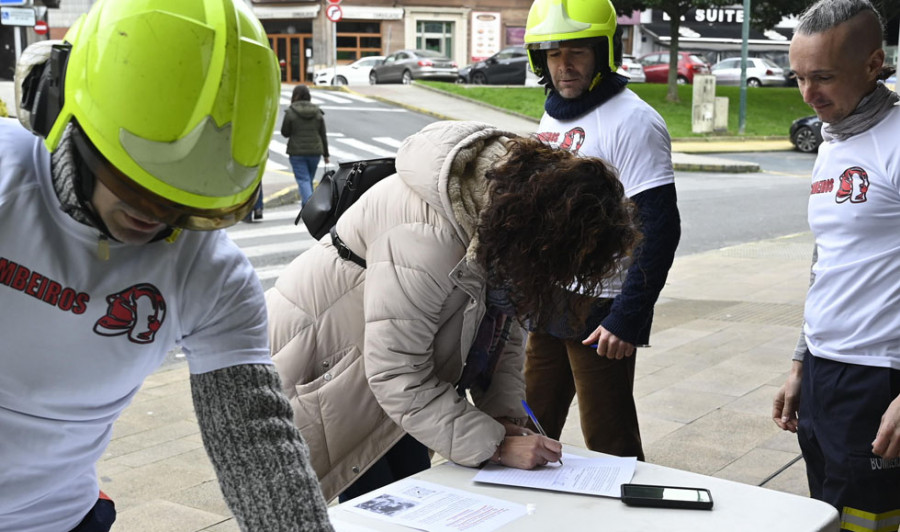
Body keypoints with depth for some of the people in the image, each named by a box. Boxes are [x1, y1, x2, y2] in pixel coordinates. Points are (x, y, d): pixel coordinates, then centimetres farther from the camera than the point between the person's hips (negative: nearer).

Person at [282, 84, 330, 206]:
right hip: (315, 151, 4)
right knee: (309, 179, 17)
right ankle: (305, 204, 26)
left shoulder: (290, 112, -8)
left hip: (297, 152, -4)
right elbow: (323, 135, 6)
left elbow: (285, 132, -2)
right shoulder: (318, 113, 4)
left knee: (303, 180, -5)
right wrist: (326, 154, 11)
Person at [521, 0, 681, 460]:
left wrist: (627, 319, -22)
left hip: (599, 313, -8)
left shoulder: (632, 121, -14)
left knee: (609, 446, 2)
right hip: (547, 304, 8)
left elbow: (659, 229, -19)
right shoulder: (552, 115, 12)